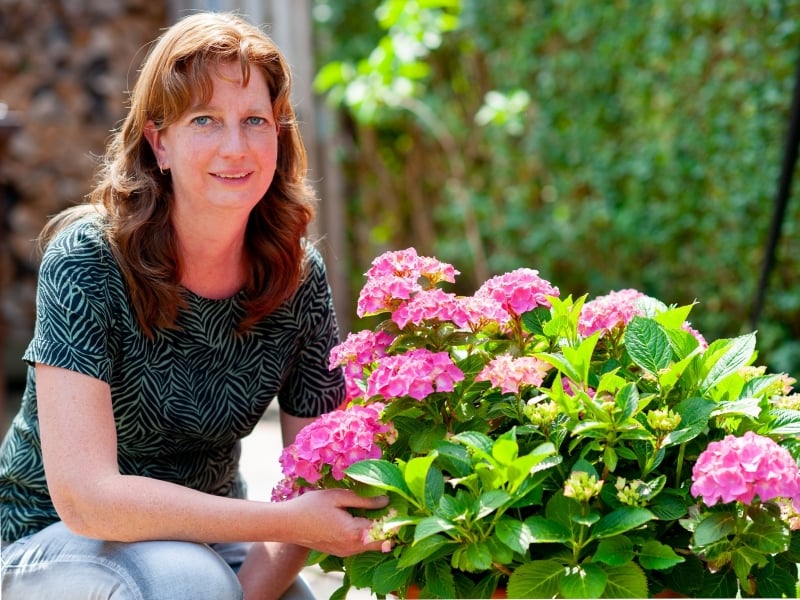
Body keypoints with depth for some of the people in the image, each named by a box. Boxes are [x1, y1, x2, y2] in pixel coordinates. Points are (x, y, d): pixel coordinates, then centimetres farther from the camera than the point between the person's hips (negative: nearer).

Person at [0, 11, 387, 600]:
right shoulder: (88, 260, -22)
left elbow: (316, 482, -5)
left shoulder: (300, 276, -9)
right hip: (57, 541, -4)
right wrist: (289, 521, -31)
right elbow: (85, 497, -28)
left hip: (208, 534, 4)